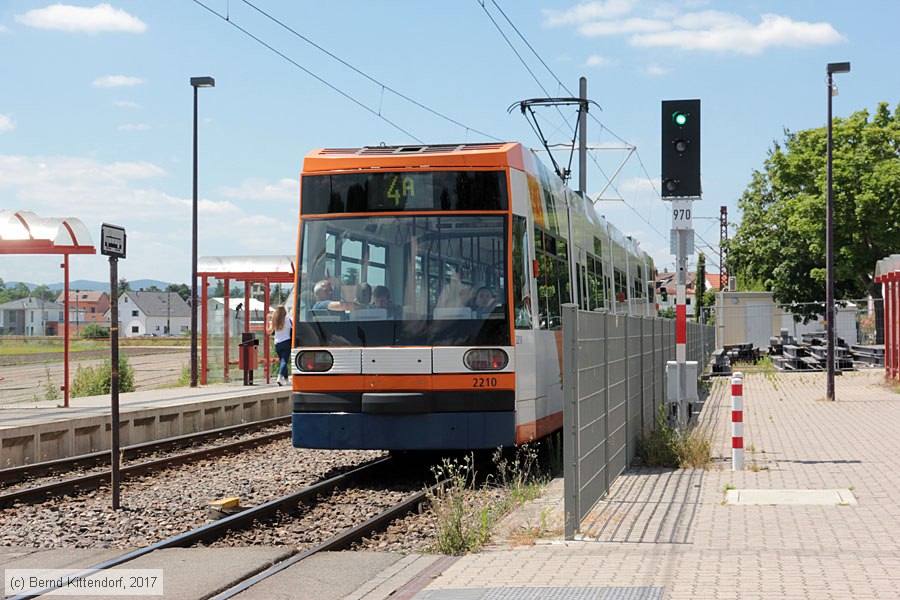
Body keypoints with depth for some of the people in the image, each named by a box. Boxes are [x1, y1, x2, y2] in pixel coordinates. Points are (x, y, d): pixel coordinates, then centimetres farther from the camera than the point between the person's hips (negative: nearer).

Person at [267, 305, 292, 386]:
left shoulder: (274, 320, 3)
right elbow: (293, 327, 9)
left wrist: (268, 320, 14)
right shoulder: (287, 319, -2)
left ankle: (286, 379, 19)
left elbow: (268, 332, 9)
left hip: (277, 343, 3)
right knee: (284, 360, -10)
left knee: (282, 360, 15)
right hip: (286, 342, -3)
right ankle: (280, 377, -30)